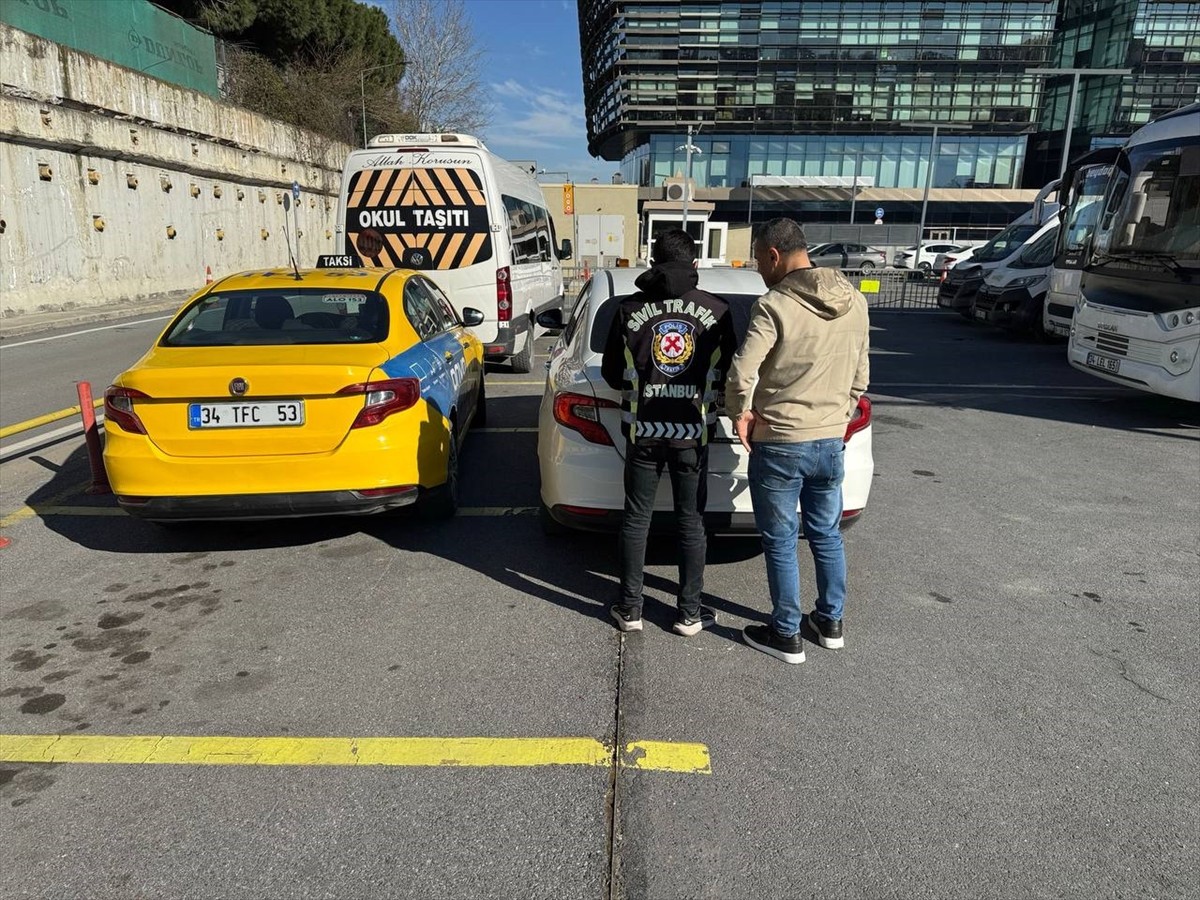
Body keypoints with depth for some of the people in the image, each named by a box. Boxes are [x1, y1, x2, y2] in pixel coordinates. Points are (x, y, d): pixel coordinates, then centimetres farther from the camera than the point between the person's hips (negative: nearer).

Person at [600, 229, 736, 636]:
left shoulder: (630, 308, -2)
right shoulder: (716, 310, -3)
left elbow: (612, 374, 4)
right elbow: (728, 374, 5)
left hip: (642, 431, 0)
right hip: (694, 433, 0)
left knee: (636, 520, 10)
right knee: (691, 522, 9)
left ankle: (629, 609, 18)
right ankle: (690, 613, 17)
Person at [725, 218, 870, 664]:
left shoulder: (775, 305, -17)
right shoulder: (854, 303, 4)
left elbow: (741, 374, -26)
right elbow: (859, 377, 11)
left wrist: (740, 413, -8)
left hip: (779, 444, -6)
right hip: (831, 441, 6)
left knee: (781, 542, 8)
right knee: (826, 534, 20)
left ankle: (786, 635, 19)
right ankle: (830, 622, 34)